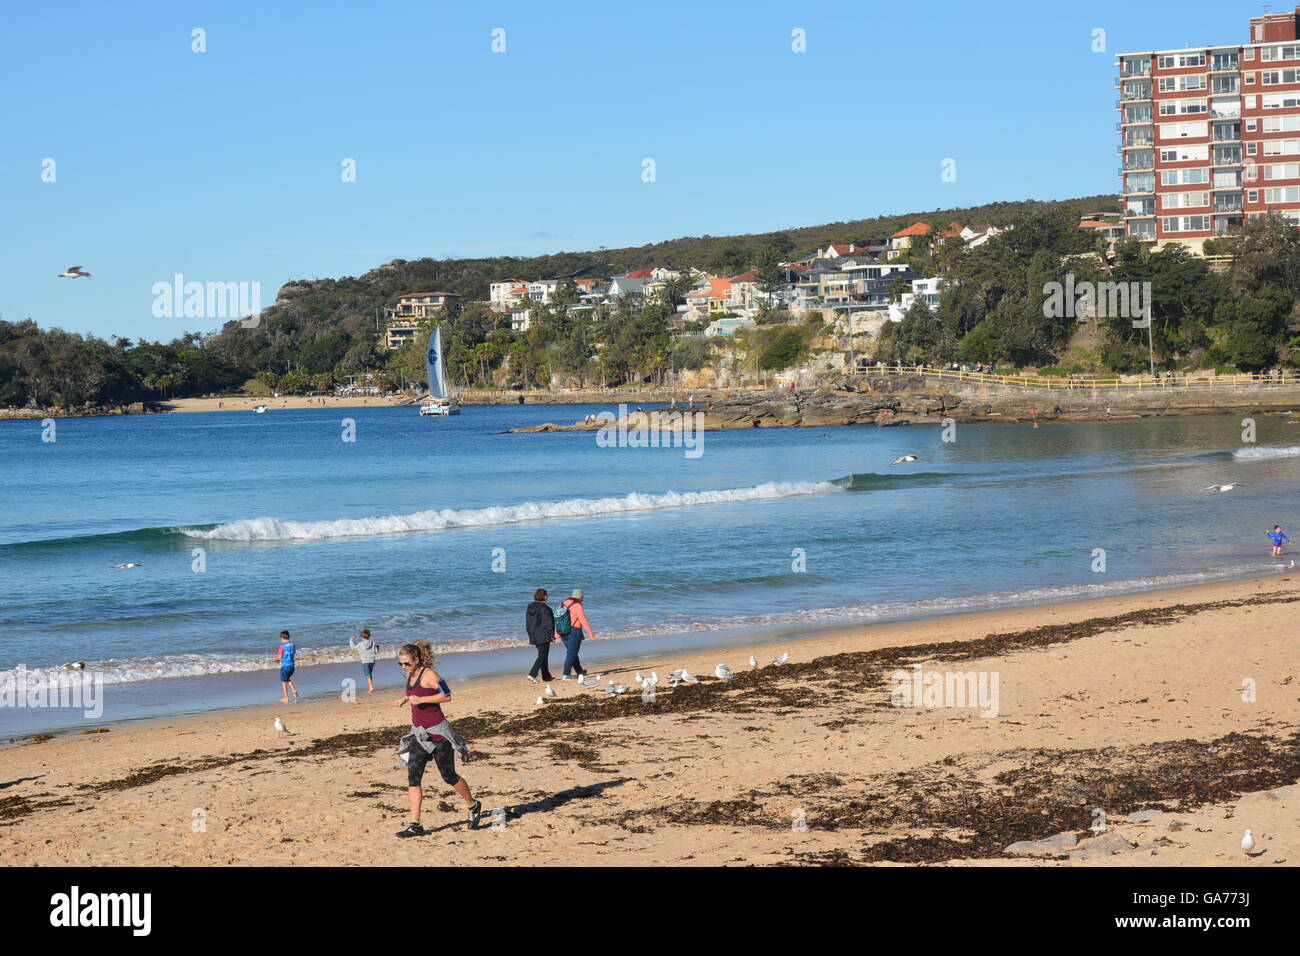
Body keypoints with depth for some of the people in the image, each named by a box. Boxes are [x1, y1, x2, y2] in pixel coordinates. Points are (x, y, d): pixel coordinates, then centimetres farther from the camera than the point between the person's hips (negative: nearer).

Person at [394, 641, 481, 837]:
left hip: (437, 732, -7)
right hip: (419, 733, 7)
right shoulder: (410, 675, 9)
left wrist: (420, 699, -22)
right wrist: (405, 699, 7)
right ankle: (415, 825, -6)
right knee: (413, 777, -4)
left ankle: (473, 806, 29)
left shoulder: (429, 675, -14)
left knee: (449, 775, 3)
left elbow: (447, 695, -18)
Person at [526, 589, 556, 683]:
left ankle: (546, 676, 20)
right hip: (544, 636, -8)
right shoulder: (544, 608, -15)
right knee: (542, 656, -4)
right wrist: (552, 634, -8)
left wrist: (531, 635, 19)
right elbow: (548, 623, -15)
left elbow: (527, 624, 14)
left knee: (543, 655, 16)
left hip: (534, 636, 8)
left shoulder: (530, 608, 9)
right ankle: (532, 674, -16)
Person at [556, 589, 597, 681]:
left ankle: (579, 671, 35)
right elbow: (583, 620, -17)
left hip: (563, 633, 8)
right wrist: (590, 632, -12)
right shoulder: (577, 605, -12)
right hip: (574, 631, -8)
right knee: (571, 654, -4)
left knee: (572, 652, 19)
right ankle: (566, 675, -9)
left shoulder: (563, 604, 10)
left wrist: (557, 633, 20)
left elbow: (557, 618, 13)